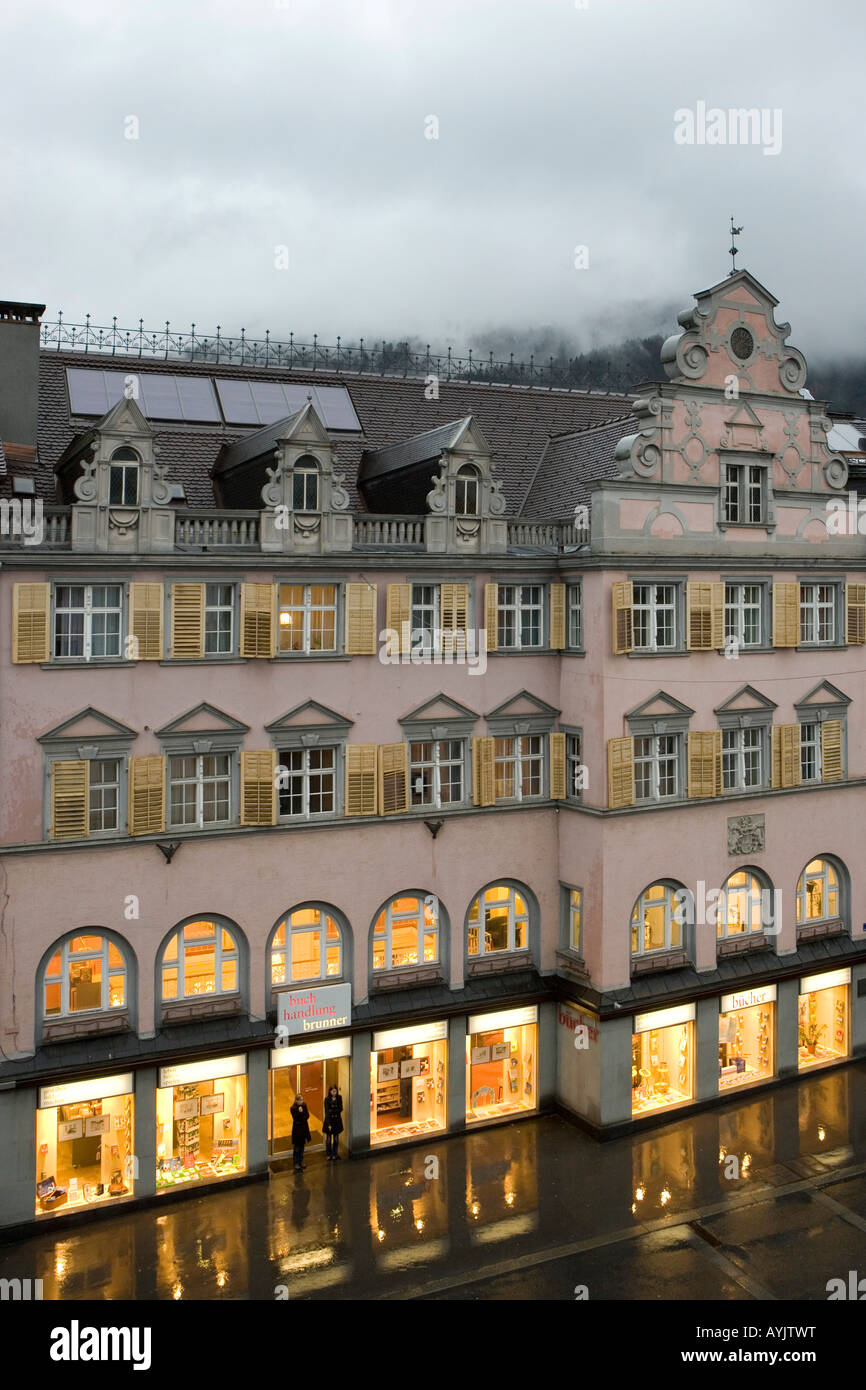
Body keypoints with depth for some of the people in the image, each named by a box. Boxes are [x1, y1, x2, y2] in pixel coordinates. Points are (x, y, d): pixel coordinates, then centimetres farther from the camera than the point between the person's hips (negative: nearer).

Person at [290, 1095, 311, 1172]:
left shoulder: (304, 1106, 2)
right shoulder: (293, 1108, -12)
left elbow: (307, 1116, 0)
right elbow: (295, 1119, -17)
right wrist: (299, 1112, -30)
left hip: (304, 1128, 5)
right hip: (297, 1128, -5)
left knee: (302, 1146, 13)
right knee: (297, 1147, -1)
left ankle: (301, 1161, 24)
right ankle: (296, 1163, 6)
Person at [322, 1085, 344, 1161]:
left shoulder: (339, 1098, 0)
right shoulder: (327, 1099, -8)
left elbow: (340, 1109, -3)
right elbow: (327, 1112, -11)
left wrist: (332, 1111, -16)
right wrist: (328, 1124, -17)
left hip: (337, 1120, 2)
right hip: (329, 1120, -2)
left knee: (336, 1138, 7)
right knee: (329, 1138, 2)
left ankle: (335, 1154, 18)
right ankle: (329, 1155, 13)